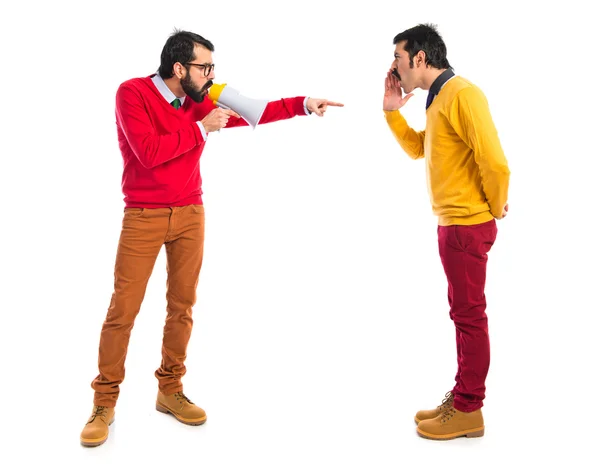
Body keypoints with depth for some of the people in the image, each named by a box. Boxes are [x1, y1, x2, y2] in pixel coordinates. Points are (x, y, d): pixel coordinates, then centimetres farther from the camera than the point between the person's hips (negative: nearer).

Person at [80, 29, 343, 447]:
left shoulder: (201, 101, 6)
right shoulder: (132, 92, -9)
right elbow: (148, 151, -19)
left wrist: (304, 104, 5)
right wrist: (201, 129, -14)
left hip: (190, 215, 5)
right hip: (143, 217, -5)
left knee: (182, 305, 7)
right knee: (123, 309, -4)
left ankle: (170, 390, 20)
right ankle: (105, 402, 8)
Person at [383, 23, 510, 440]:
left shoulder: (461, 93, -17)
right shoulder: (439, 98, 13)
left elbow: (494, 160, -23)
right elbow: (417, 149, 23)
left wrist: (496, 207, -8)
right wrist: (392, 111, 11)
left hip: (468, 225, -10)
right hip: (452, 223, 10)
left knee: (469, 315, -1)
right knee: (464, 313, 15)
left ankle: (468, 411, 11)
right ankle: (462, 399, 26)